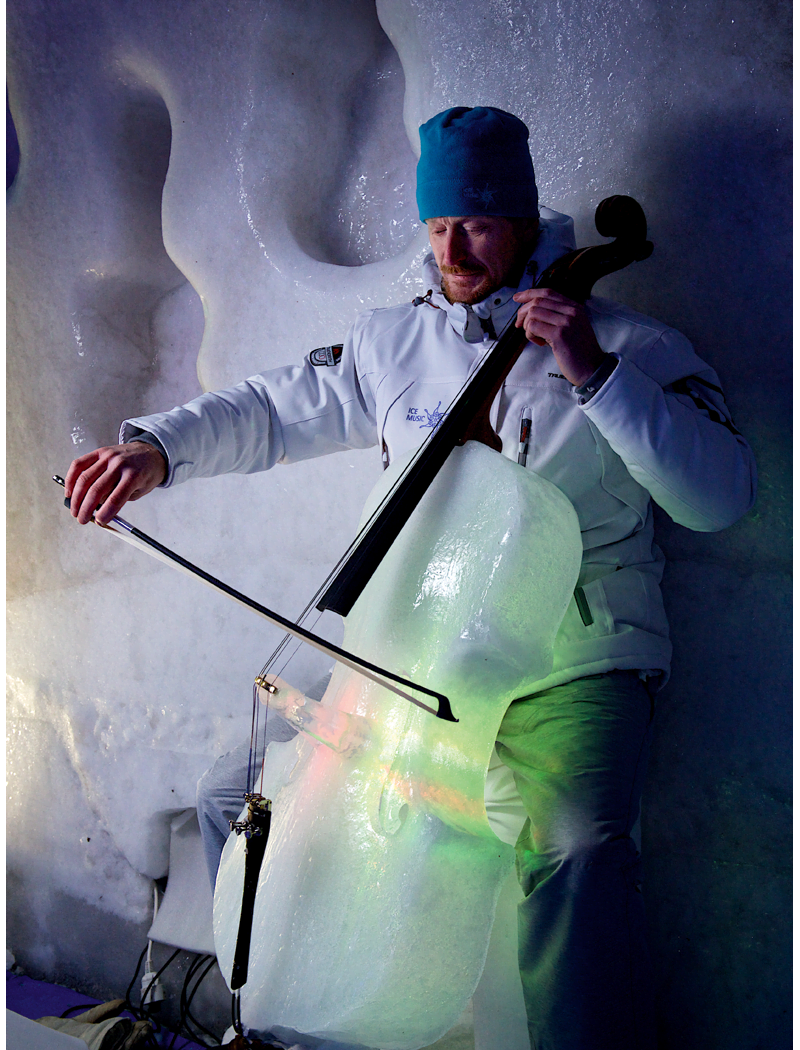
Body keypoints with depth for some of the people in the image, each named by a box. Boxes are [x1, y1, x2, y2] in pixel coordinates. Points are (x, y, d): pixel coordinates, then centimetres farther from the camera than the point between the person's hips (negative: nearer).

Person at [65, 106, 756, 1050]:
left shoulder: (634, 349, -2)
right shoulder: (393, 343, 9)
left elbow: (723, 495, -12)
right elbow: (272, 410, 12)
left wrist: (596, 377, -20)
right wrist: (159, 447, -6)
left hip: (574, 662, -4)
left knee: (575, 841, -34)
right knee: (247, 787, 1)